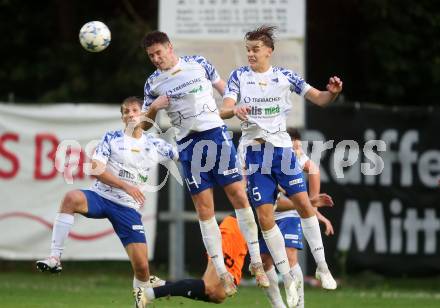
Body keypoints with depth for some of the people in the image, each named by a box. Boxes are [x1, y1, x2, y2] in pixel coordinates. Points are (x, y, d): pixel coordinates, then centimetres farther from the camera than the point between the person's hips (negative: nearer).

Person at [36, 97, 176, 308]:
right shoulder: (111, 138, 2)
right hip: (101, 196, -2)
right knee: (72, 198, -37)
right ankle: (54, 259, -34)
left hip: (128, 208, 2)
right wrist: (126, 186, -16)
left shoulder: (154, 145, 9)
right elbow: (95, 170, -9)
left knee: (142, 266, -9)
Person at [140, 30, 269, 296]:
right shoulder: (153, 83, 5)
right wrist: (153, 108, -10)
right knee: (204, 208, -3)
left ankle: (257, 262, 1)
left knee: (239, 195, -7)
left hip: (216, 134, -1)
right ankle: (222, 274, 1)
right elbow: (145, 125, 8)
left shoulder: (198, 63, 3)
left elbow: (225, 89, 15)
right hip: (188, 144, 1)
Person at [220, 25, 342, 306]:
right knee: (265, 215, -5)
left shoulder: (285, 76, 1)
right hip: (254, 151, 0)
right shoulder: (239, 76, 0)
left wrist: (333, 92, -21)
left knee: (303, 202, -10)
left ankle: (322, 266, 3)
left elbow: (319, 99, 1)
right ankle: (288, 278, 4)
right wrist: (234, 109, -33)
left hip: (281, 147, 0)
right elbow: (224, 110, -9)